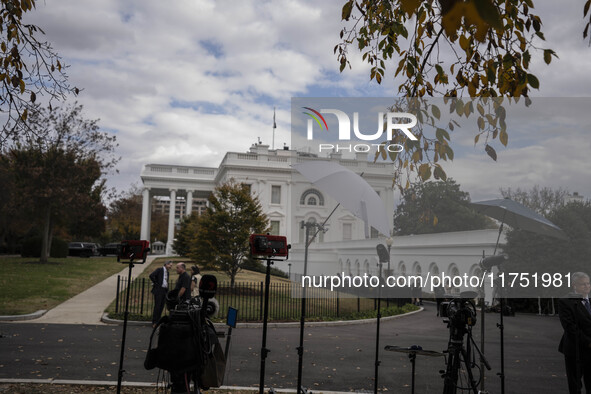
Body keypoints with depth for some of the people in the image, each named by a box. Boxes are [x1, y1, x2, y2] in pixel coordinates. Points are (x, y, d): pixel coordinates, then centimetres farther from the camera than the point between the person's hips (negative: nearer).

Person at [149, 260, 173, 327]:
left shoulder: (167, 272, 18)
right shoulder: (159, 270, -4)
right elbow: (151, 275, -18)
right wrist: (156, 283, -12)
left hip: (164, 291, 7)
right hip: (158, 290, -7)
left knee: (161, 307, 6)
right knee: (157, 306, -8)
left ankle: (157, 322, 12)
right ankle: (154, 323, -5)